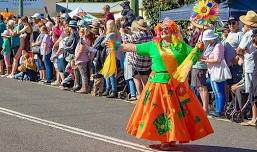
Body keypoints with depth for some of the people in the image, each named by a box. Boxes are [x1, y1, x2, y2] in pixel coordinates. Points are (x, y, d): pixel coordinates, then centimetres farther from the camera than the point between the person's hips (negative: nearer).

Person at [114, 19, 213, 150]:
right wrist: (119, 47, 3)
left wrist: (198, 48, -13)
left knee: (174, 111, 1)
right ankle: (163, 139, 10)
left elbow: (194, 57, 6)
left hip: (176, 84, -1)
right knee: (158, 110, 1)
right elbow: (134, 48, 7)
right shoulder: (153, 45, 5)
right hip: (158, 83, 1)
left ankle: (171, 138, 13)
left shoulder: (181, 46, 5)